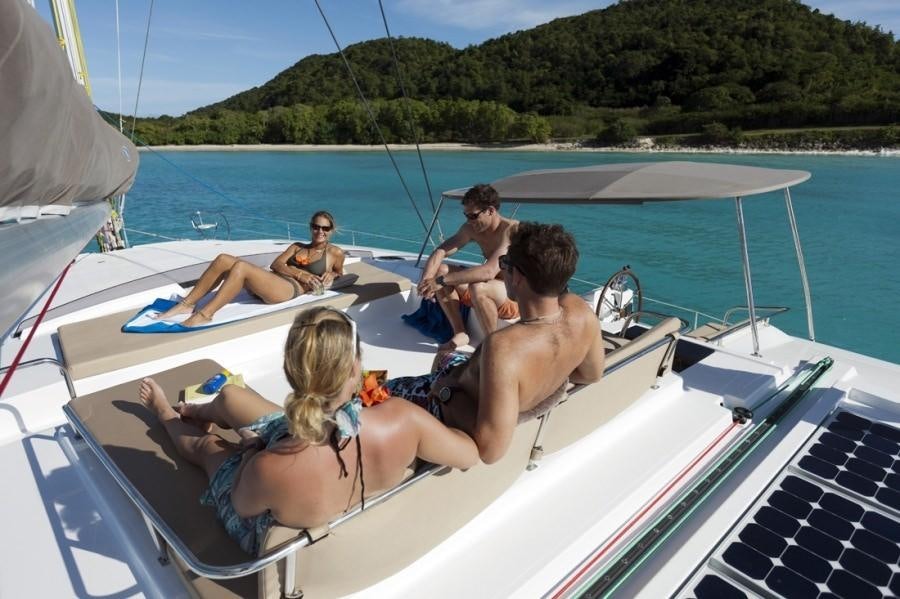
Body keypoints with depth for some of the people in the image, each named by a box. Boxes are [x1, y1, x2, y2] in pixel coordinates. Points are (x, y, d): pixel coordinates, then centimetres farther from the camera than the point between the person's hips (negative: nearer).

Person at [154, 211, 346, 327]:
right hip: (271, 281, 6)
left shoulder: (335, 253, 14)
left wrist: (331, 275, 1)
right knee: (223, 260, -16)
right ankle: (187, 304, -11)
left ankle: (204, 315, -28)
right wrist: (300, 274, -5)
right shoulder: (297, 247, 26)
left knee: (241, 267, -30)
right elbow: (276, 265, 13)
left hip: (291, 289, -6)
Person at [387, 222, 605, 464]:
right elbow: (592, 373, -4)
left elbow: (490, 449, -40)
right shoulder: (581, 312, -25)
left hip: (465, 417, -6)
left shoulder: (503, 348, -46)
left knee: (388, 389, 18)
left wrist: (447, 393, -26)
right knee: (446, 358, 34)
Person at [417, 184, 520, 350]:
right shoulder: (471, 229, -2)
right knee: (440, 270, -7)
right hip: (487, 293, 7)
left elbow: (489, 271, -37)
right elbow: (439, 252, -5)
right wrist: (426, 280, -25)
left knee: (477, 288, -38)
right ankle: (460, 333, -2)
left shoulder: (514, 230, -25)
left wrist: (441, 281, -36)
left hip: (516, 298, -7)